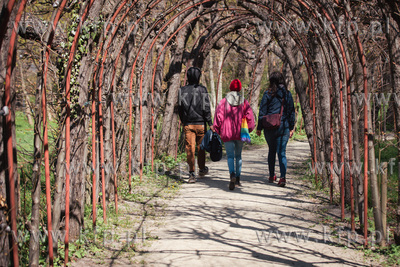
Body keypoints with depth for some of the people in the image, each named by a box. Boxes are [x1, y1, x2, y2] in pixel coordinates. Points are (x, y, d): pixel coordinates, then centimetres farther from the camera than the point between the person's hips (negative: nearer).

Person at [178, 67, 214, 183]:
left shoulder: (182, 90, 1)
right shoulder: (202, 89, -8)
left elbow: (180, 108, 8)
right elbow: (206, 108, -10)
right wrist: (210, 123, -6)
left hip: (188, 124, 1)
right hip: (200, 123, -1)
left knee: (190, 148, 0)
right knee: (201, 146, 16)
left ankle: (191, 173, -8)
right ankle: (202, 169, 32)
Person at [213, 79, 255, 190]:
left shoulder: (223, 102, -1)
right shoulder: (244, 102, 3)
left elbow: (218, 116, -3)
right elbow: (249, 117, 0)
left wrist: (217, 130, 7)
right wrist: (248, 129, 13)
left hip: (227, 134, -2)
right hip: (240, 133, 2)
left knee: (230, 156, -4)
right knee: (238, 155, 17)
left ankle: (232, 174, -29)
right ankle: (238, 178, 21)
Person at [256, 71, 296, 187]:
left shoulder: (268, 93, -5)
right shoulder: (287, 93, 3)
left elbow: (262, 112, -4)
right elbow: (291, 112, 7)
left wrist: (259, 128, 3)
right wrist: (291, 128, 14)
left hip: (270, 127, -1)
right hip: (284, 127, 1)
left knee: (272, 150, 17)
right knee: (282, 152, 0)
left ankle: (272, 176, 25)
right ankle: (283, 177, -16)